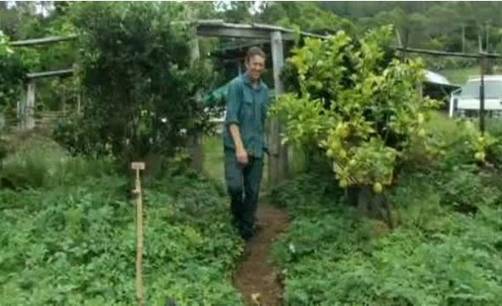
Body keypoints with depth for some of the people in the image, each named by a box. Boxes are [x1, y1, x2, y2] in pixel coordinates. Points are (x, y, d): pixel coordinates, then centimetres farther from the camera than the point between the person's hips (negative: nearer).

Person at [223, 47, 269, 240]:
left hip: (257, 147, 6)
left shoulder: (264, 89, 12)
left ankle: (247, 229, 21)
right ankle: (237, 215, 12)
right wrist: (239, 147, -20)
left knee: (253, 191, 7)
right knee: (235, 185, -17)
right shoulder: (236, 85, -7)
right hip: (236, 146, -5)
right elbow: (231, 118, -13)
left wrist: (261, 143, 15)